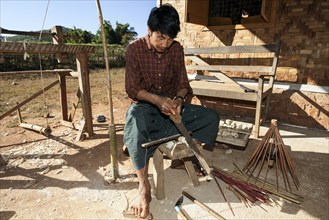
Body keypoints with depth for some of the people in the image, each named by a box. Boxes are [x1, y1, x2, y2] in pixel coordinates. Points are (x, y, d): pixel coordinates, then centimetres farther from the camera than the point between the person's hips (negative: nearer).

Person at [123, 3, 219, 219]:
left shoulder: (177, 49, 0)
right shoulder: (135, 48, -10)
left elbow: (183, 83, 1)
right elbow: (131, 88, -14)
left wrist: (179, 99, -22)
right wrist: (157, 99, -31)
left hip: (170, 105, 4)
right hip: (144, 105, -4)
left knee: (211, 117, -13)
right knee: (135, 120, -40)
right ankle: (144, 187, -33)